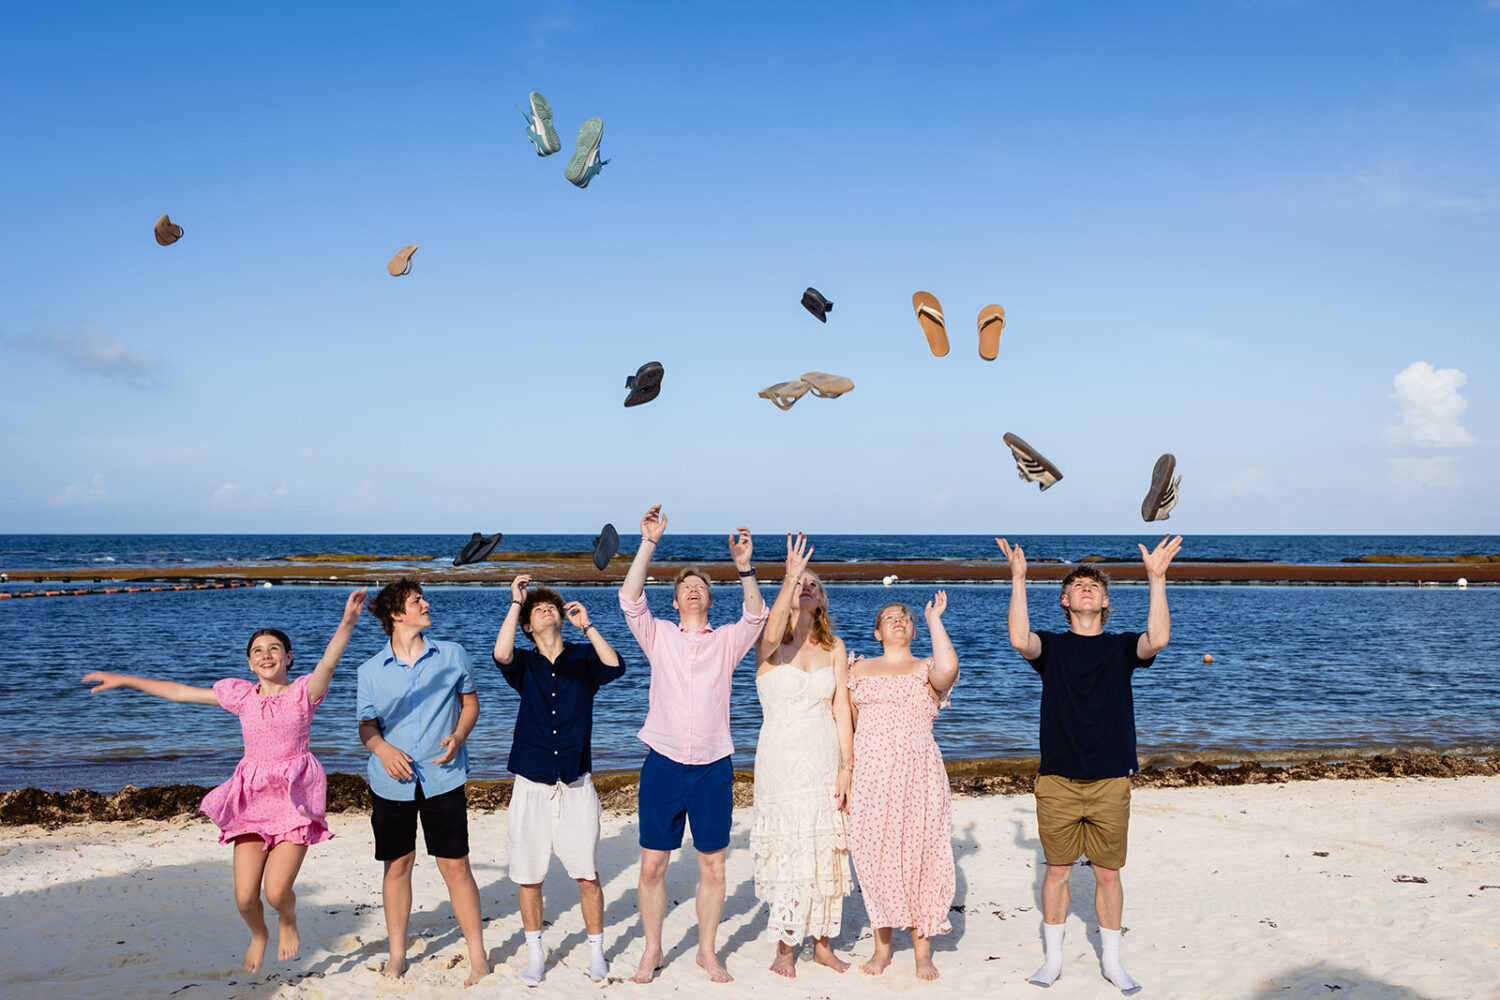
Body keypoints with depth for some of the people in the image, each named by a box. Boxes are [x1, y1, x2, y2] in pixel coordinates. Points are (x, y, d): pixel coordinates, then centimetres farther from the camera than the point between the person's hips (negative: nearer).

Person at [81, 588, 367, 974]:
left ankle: (288, 922, 23)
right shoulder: (241, 694, 8)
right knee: (245, 896, -1)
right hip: (252, 798, 4)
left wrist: (347, 623, -45)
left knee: (277, 891, -14)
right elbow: (180, 692, 16)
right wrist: (125, 680, 19)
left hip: (295, 797, -4)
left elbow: (328, 662, -26)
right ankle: (258, 936, 34)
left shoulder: (303, 692, -5)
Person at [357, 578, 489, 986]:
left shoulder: (452, 655, 1)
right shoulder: (371, 671, 1)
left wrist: (458, 737, -9)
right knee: (397, 865, 10)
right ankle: (397, 953, 26)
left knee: (455, 865, -1)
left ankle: (478, 957, 10)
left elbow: (470, 703, 10)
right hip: (393, 780, 1)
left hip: (442, 778, -1)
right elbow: (366, 725, 6)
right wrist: (383, 749, -15)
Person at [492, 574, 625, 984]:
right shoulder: (524, 663, 5)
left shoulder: (582, 657, 6)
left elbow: (614, 666, -14)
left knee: (587, 876, 2)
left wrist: (587, 625, -14)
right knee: (529, 877, 7)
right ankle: (535, 954, 23)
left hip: (576, 785, 0)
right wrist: (516, 601, -14)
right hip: (531, 785, 1)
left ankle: (596, 951, 18)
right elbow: (501, 654, -17)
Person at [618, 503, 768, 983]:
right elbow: (630, 598, -8)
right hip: (663, 764, 0)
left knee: (712, 866, 8)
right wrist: (649, 543, -16)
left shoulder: (726, 641, 7)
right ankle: (652, 951, 21)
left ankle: (708, 952, 24)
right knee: (652, 866, 4)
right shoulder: (659, 637, 6)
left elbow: (755, 615, -11)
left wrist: (744, 567, -26)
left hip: (713, 768, 0)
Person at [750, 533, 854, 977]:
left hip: (826, 758, 3)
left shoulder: (834, 647, 7)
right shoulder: (769, 644, -3)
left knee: (827, 849, 8)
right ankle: (785, 949, 11)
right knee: (786, 849, -1)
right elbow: (773, 633, -30)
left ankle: (823, 943, 22)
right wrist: (790, 575, -33)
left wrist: (847, 767, -3)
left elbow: (842, 710, 3)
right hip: (782, 758, -3)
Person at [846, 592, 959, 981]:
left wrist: (934, 618, -8)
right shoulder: (859, 670, 14)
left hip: (918, 773, -2)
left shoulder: (926, 669, 6)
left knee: (919, 853, -1)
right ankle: (882, 945, 16)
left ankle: (922, 949, 10)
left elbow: (949, 667, -19)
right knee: (875, 854, 2)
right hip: (870, 774, 2)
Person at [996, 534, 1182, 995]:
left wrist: (1156, 579, -21)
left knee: (1108, 873, 9)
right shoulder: (1052, 647, 2)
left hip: (1110, 782, 1)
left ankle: (1111, 960, 23)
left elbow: (1157, 640, -17)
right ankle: (1053, 957, 23)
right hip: (1057, 781, 0)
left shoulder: (1121, 647, 4)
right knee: (1057, 870, 8)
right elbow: (1020, 640, -20)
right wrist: (1018, 579, -21)